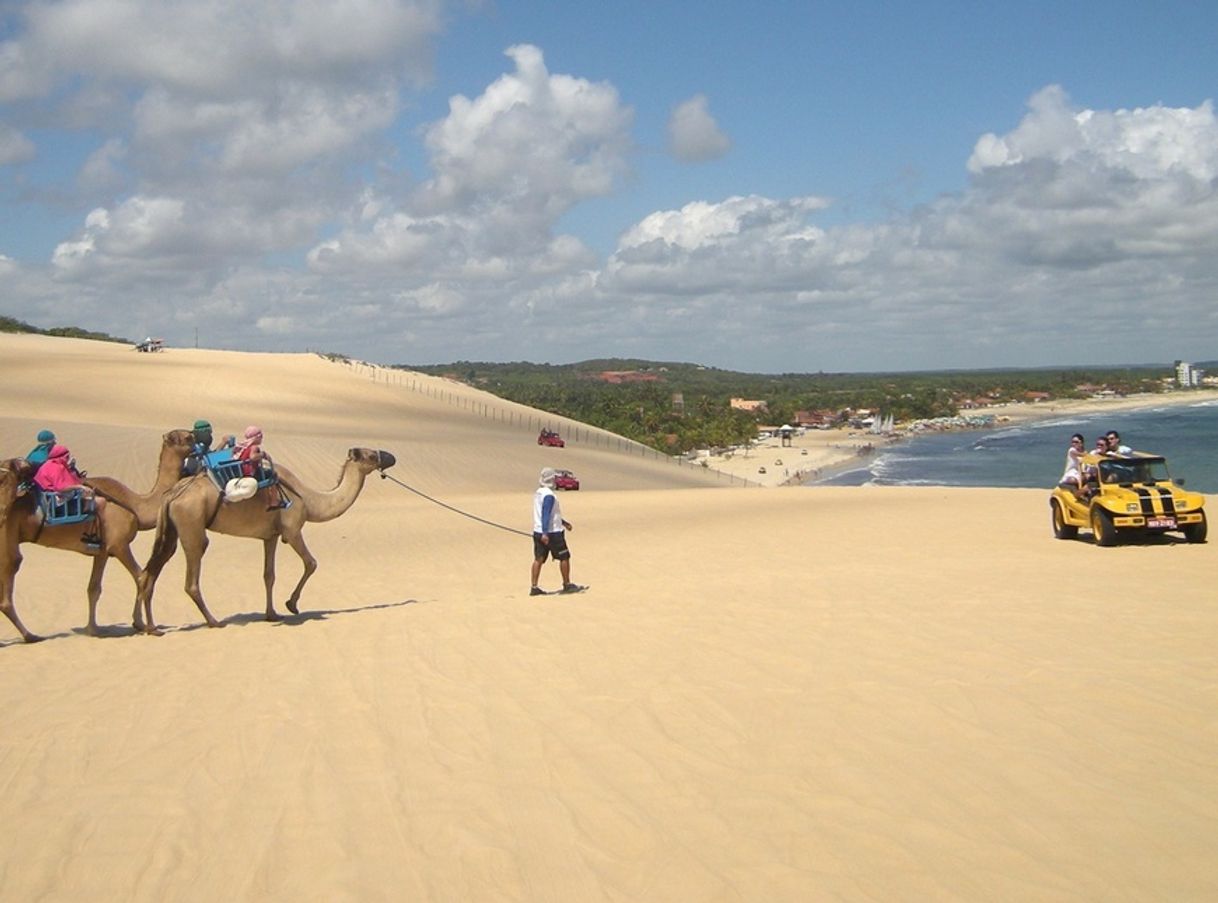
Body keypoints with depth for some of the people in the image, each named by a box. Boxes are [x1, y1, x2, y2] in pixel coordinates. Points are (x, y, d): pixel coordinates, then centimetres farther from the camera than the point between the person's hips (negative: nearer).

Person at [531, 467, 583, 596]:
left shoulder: (538, 493, 13)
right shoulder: (549, 495, -18)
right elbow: (546, 514, -25)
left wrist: (563, 522, 29)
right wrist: (545, 533, -29)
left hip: (538, 532, 9)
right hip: (552, 532, -9)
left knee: (539, 559, 6)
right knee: (564, 557, 6)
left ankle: (534, 587, 3)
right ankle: (567, 585, 15)